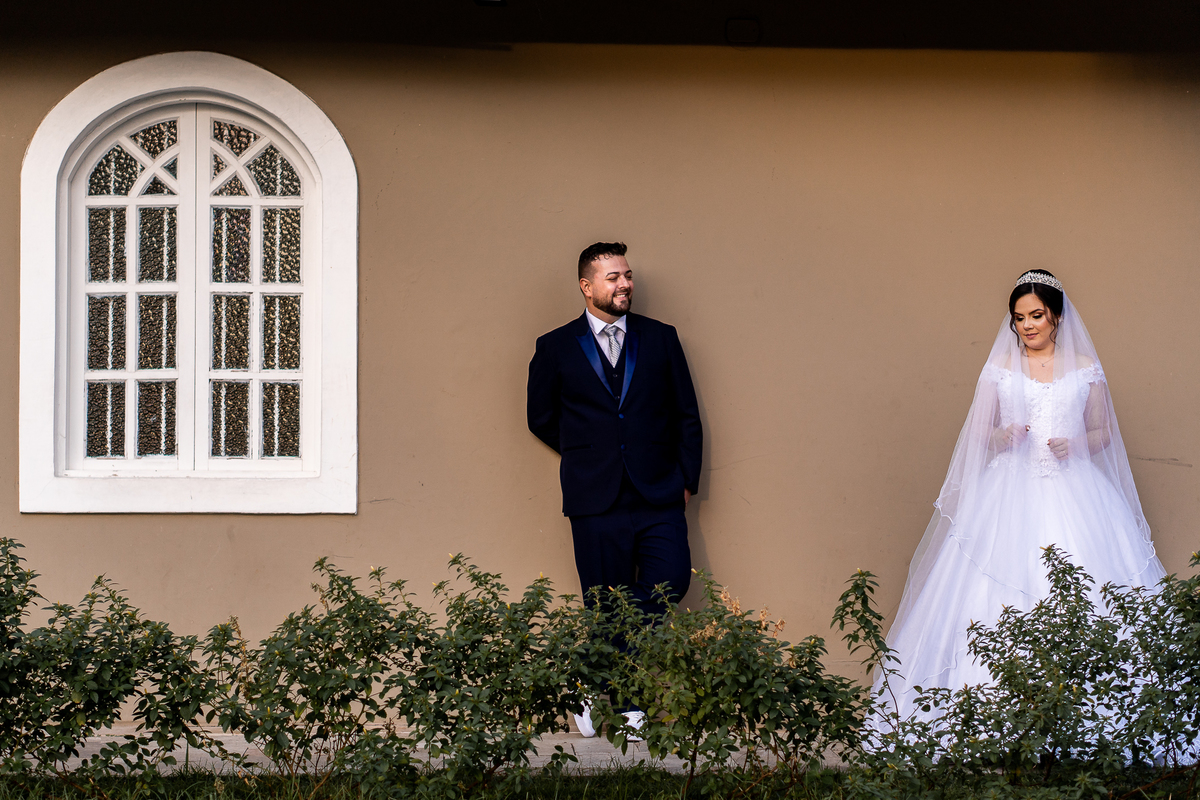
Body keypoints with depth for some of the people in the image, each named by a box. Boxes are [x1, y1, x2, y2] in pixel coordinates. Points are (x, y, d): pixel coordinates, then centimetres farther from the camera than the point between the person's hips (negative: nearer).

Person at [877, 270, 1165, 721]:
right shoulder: (1000, 369, 8)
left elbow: (1104, 433, 13)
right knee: (1000, 593, -10)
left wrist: (1074, 445, -6)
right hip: (1011, 493, 0)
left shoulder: (1085, 369, 8)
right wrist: (1003, 437, -10)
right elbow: (978, 434, 11)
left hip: (1071, 493, 0)